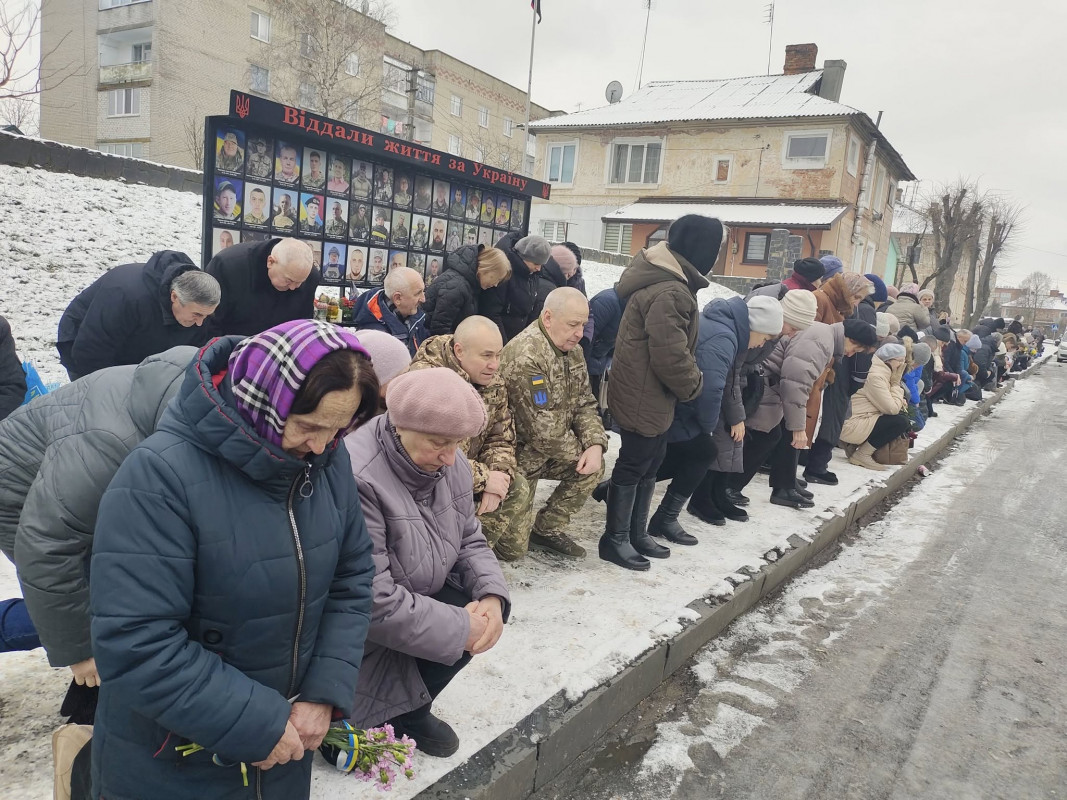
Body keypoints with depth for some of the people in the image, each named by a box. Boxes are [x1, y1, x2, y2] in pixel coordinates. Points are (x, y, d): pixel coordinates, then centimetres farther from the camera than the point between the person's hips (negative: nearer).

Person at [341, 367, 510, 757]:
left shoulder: (448, 463, -7)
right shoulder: (358, 479, -33)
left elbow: (470, 540, 4)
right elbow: (374, 604, -32)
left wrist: (493, 596, -16)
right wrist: (460, 629, -25)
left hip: (421, 597, 7)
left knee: (483, 610, -13)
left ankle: (411, 709, 11)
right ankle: (350, 727, 5)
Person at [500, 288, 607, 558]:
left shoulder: (572, 350, 0)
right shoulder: (526, 356, -29)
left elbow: (585, 404, 5)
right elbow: (543, 429, -28)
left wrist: (595, 444, -13)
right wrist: (579, 452, -12)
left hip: (550, 450, 8)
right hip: (520, 455, -8)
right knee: (514, 543, -5)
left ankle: (547, 529, 13)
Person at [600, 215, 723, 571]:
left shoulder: (661, 277, 10)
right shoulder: (669, 293, -25)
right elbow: (671, 357, -26)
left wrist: (687, 380, 17)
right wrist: (693, 385, -9)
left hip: (650, 395, 11)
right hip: (644, 398, -11)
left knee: (649, 464, 18)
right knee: (633, 466, 1)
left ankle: (636, 534, 30)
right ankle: (614, 539, 15)